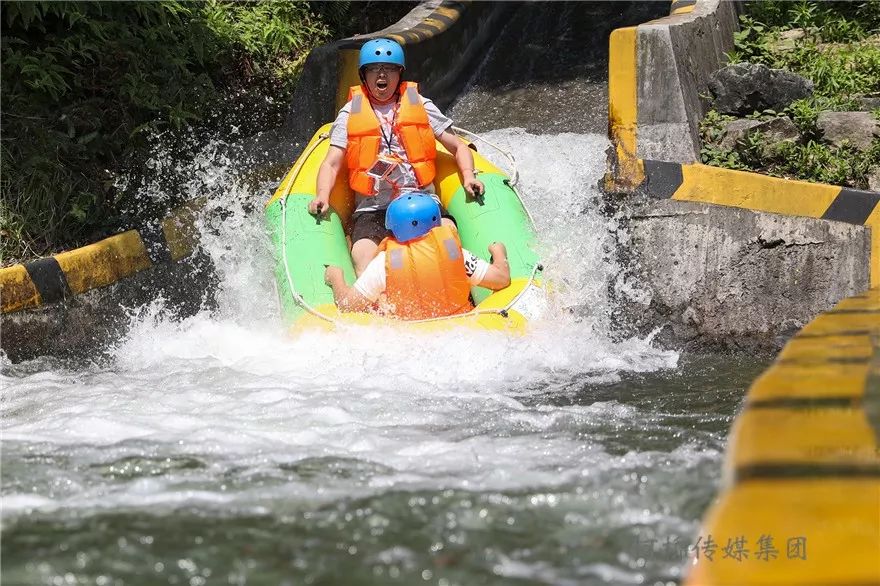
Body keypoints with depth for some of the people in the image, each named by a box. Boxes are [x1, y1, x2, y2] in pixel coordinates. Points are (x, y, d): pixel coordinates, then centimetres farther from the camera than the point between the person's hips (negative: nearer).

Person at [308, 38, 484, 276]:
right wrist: (322, 196, -13)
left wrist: (468, 177, -6)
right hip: (371, 209, 0)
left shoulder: (420, 106, 13)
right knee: (363, 257, -29)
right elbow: (331, 164, 8)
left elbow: (458, 147, 15)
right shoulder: (350, 113, 12)